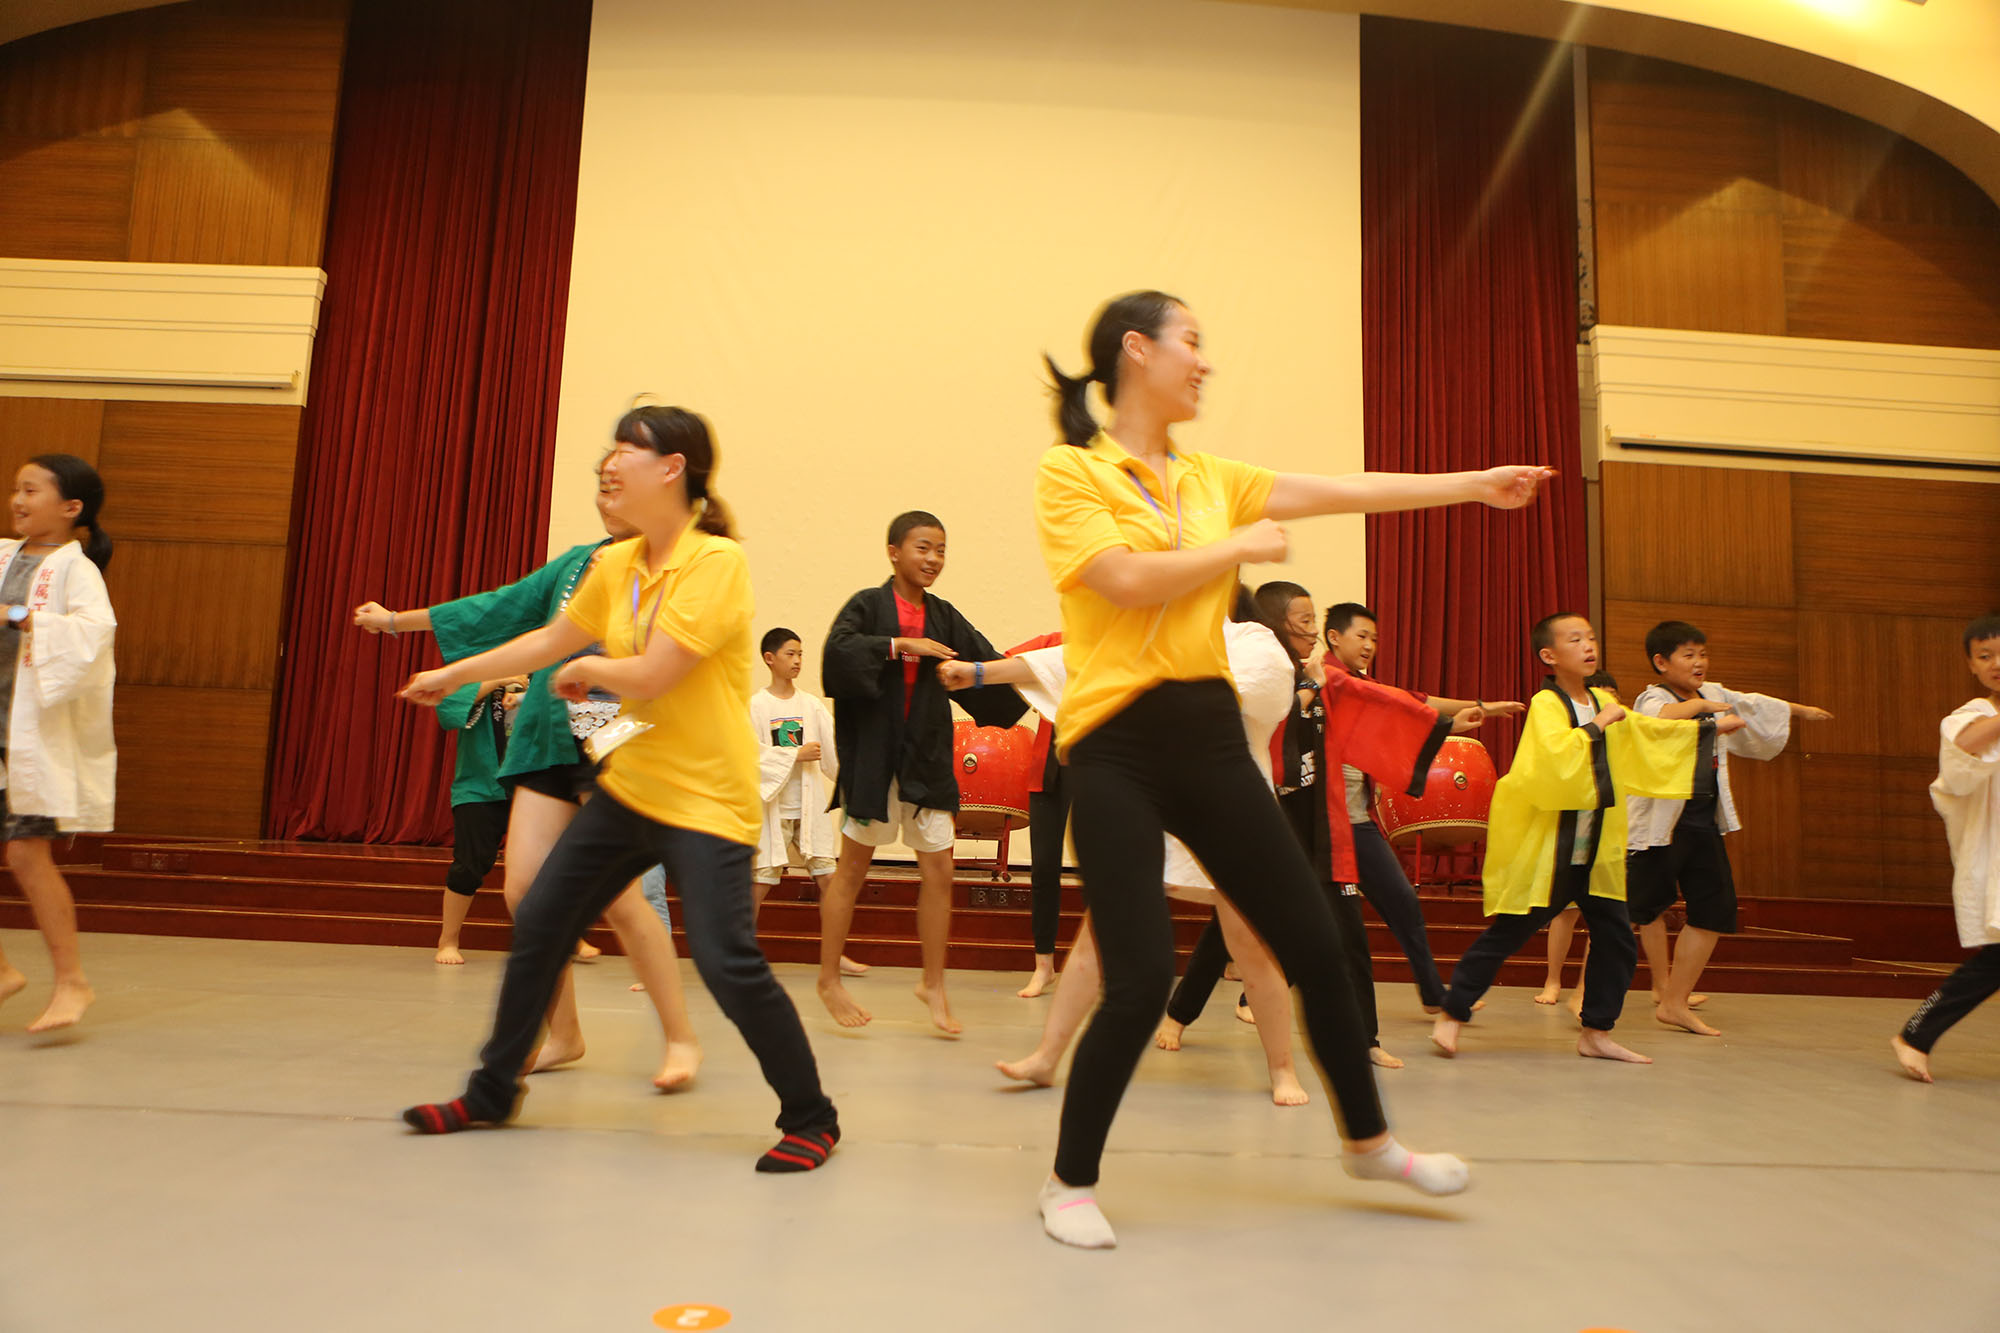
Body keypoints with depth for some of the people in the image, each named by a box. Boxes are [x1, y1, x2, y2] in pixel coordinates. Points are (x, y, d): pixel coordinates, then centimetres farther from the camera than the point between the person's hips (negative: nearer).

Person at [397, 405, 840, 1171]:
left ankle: (811, 1121, 6)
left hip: (706, 800, -8)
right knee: (537, 926, 13)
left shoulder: (717, 561, -17)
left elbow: (649, 675, -22)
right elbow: (551, 640, 21)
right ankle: (492, 1092, 34)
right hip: (627, 787, 8)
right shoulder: (615, 566, 6)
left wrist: (584, 669, -2)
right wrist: (454, 675, 29)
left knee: (727, 964, -14)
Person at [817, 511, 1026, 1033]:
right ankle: (829, 979, 19)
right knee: (853, 867, 5)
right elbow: (837, 652, -20)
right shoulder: (867, 605, -3)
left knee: (939, 869, 3)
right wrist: (899, 645, -21)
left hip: (926, 756, 4)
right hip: (872, 753, -4)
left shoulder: (944, 617, 9)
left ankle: (933, 983, 18)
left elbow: (990, 668, 2)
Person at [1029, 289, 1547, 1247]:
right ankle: (1071, 1182, 17)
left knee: (1314, 941, 13)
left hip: (1210, 737, 6)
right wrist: (1241, 546, -4)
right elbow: (1127, 579, -17)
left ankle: (1367, 1140, 36)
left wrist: (1476, 484, 17)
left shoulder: (1210, 479, 14)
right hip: (1118, 746, -6)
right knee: (1141, 981, -8)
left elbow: (1345, 492, 16)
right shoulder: (1068, 472, -3)